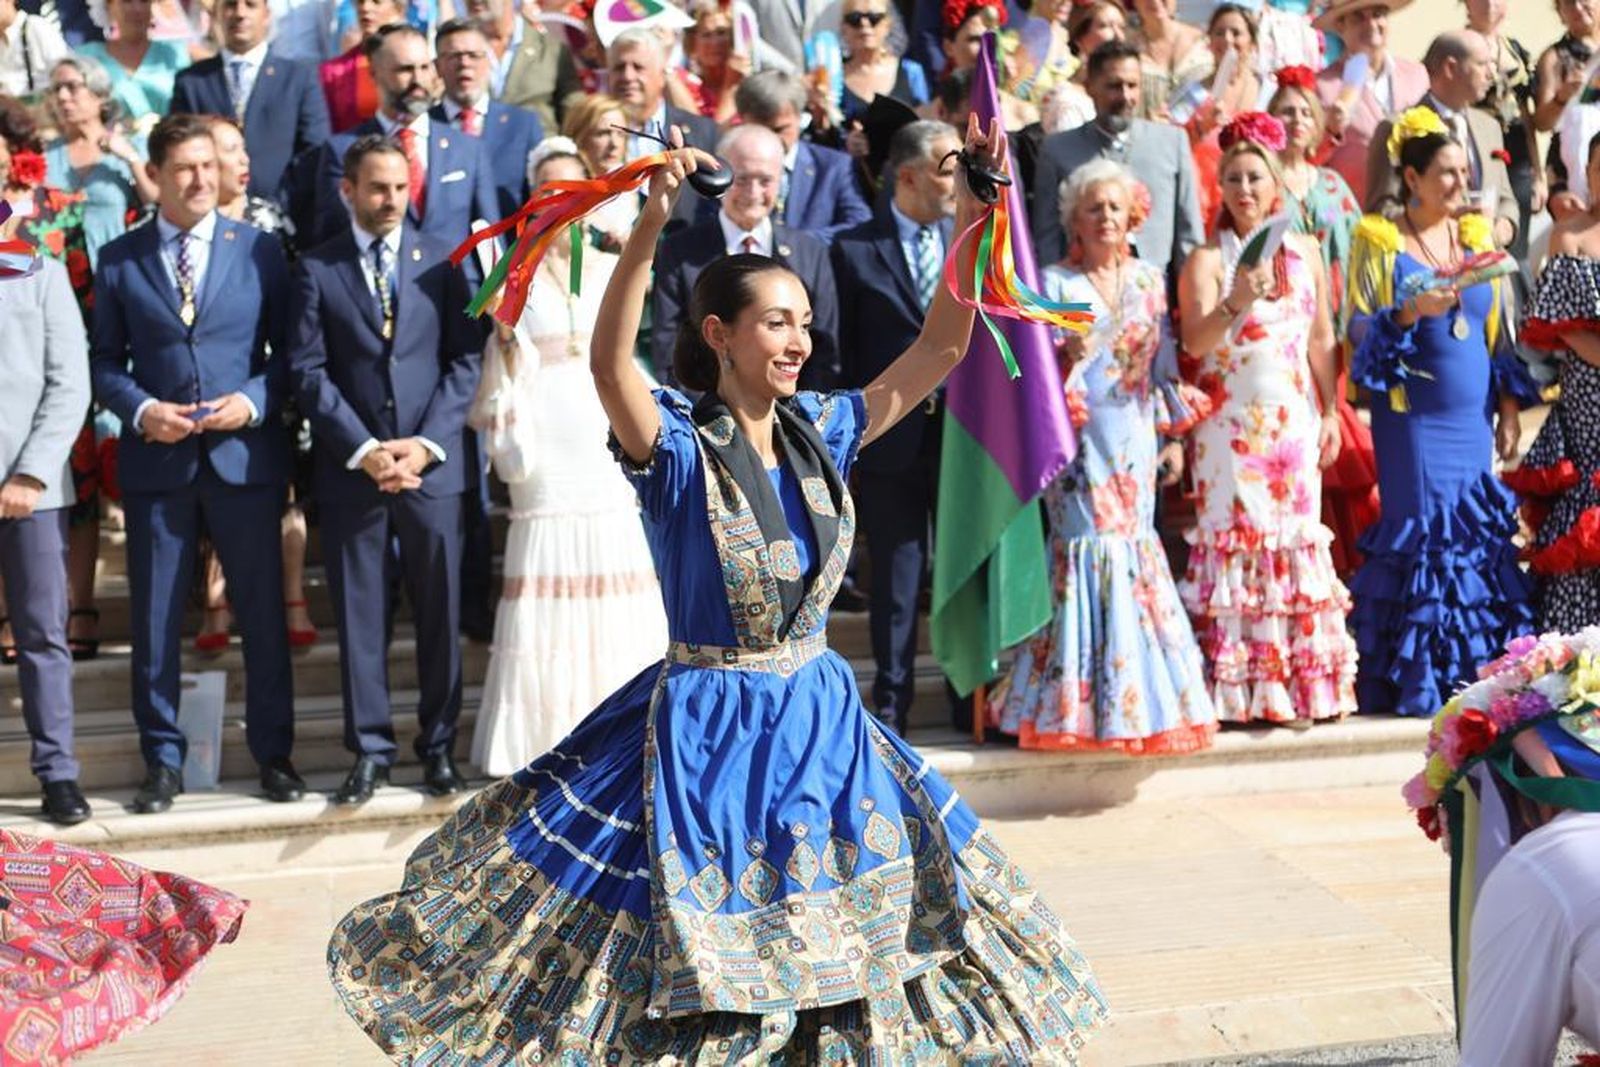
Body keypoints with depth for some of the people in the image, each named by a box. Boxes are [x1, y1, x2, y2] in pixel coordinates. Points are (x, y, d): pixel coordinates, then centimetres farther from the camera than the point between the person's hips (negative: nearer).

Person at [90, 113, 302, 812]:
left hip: (245, 456, 0)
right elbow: (105, 362, 7)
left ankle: (273, 753, 18)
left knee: (264, 612, 6)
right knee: (154, 619, 5)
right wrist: (140, 409, -11)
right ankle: (163, 761, 17)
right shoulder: (118, 259, 6)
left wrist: (255, 400, -12)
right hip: (156, 462, 0)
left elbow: (288, 349, 5)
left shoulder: (260, 250, 5)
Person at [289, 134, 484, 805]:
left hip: (433, 464, 1)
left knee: (439, 611, 5)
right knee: (359, 613, 4)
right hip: (351, 468, -1)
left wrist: (426, 443, -8)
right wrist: (363, 449, -10)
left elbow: (465, 359, 3)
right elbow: (308, 370, -1)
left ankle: (439, 746, 15)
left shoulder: (441, 260, 7)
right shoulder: (316, 269, 4)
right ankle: (370, 750, 13)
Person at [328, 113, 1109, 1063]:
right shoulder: (676, 444, -14)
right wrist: (649, 231, -45)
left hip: (821, 716, 5)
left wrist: (975, 218, -9)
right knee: (692, 941, 4)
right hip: (707, 726, -5)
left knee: (850, 933, 14)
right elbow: (608, 363, -34)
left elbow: (941, 349, 1)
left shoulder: (821, 431, 1)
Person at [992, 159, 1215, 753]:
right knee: (1088, 551, -7)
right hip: (1081, 441, -4)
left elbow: (1165, 366, 13)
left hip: (1135, 442, 4)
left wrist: (1174, 437, 9)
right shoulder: (1054, 284, 1)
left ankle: (1142, 697, 13)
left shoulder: (1149, 281, 12)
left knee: (1135, 549, 5)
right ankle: (1083, 701, 0)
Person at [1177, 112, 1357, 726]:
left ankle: (1301, 686, 10)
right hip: (1232, 423, -4)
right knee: (1236, 539, -5)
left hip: (1294, 420, 4)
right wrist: (1236, 302, -32)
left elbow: (1322, 340, 13)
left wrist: (1330, 412, 8)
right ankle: (1240, 692, -1)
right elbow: (1194, 342, -17)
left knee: (1296, 539, 5)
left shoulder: (1305, 252, 9)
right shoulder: (1208, 260, -4)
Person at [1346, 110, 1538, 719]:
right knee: (1421, 534, -5)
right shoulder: (1381, 241, -2)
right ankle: (1416, 683, 3)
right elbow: (1359, 332, -5)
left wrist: (1509, 405, 10)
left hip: (1473, 417, 5)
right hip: (1414, 418, -5)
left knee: (1481, 535, 3)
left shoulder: (1476, 235, 12)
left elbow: (1498, 332, 16)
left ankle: (1479, 676, 10)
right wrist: (1412, 313, -22)